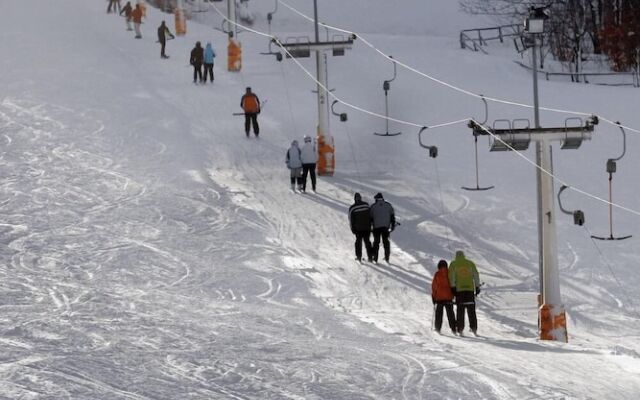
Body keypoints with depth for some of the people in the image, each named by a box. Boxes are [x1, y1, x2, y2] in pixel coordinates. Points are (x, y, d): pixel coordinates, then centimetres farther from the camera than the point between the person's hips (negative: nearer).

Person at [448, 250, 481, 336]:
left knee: (460, 309, 0)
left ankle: (460, 328, -6)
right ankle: (473, 327, -1)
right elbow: (476, 275, 8)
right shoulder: (470, 264, 10)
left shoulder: (453, 264, 5)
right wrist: (477, 287, 10)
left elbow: (451, 276, -5)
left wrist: (453, 287, -6)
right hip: (470, 288, 1)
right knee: (471, 309, 6)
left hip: (459, 289, -1)